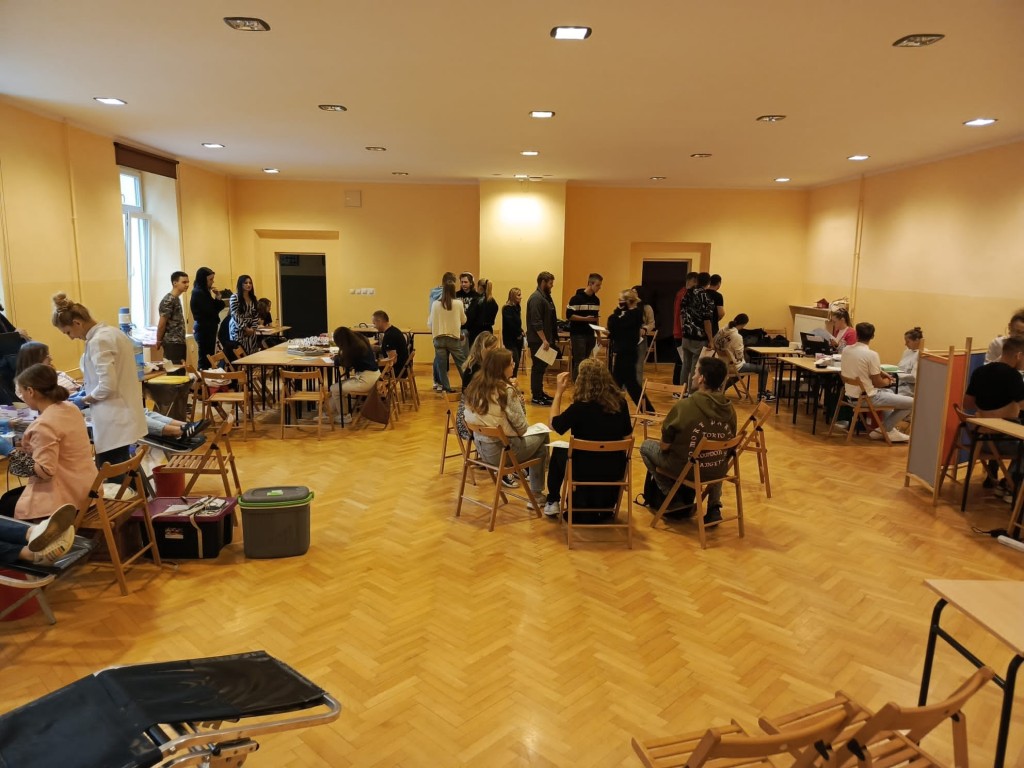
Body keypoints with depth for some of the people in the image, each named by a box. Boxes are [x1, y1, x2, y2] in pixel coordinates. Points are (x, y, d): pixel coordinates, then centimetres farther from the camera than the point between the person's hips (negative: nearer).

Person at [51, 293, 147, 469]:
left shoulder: (97, 341, -18)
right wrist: (89, 389, 18)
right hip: (122, 415, 10)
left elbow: (107, 386, -22)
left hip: (114, 421, -10)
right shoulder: (112, 332, 11)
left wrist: (84, 400, -6)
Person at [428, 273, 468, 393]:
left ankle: (445, 387, 10)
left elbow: (430, 322, 5)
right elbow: (463, 321, 6)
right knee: (462, 364, 9)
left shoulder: (435, 304, -4)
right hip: (454, 338, -1)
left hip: (439, 337, 1)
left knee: (441, 365, 7)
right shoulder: (459, 304, -6)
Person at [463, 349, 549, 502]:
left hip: (481, 448, 7)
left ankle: (537, 495, 33)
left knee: (532, 437, 27)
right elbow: (522, 427, -17)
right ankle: (536, 496, 25)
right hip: (503, 450, -7)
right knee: (542, 435, 17)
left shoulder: (474, 387, -1)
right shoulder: (506, 390, -22)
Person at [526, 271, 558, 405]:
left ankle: (539, 392, 25)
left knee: (542, 366, 15)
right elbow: (536, 323, -23)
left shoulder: (545, 296, 14)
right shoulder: (536, 298, -17)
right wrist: (544, 340, -24)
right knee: (538, 367, -5)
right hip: (538, 340, -10)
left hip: (544, 339, 10)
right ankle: (536, 397, 0)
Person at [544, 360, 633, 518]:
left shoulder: (580, 407, -22)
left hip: (585, 471, -3)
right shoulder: (620, 402, -9)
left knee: (558, 452, 28)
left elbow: (554, 424, -6)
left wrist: (559, 392, -4)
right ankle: (606, 502, 46)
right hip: (615, 470, 4)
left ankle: (552, 502, 34)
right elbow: (627, 433, 6)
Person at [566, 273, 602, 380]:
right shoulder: (577, 298, -10)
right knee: (579, 363, -6)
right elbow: (569, 315, -13)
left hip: (590, 335, 6)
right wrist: (585, 318, -18)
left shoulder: (596, 300, 11)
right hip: (578, 335, -6)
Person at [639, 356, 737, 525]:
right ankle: (714, 507, 24)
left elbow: (664, 446, -13)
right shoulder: (729, 409, -6)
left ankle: (675, 499, 17)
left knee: (646, 446, 19)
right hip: (719, 471, 5)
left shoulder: (684, 406, -21)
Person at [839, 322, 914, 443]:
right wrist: (887, 381, 8)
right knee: (912, 403, 0)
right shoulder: (871, 354, -21)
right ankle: (883, 430, 10)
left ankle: (889, 429, 29)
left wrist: (880, 373, 16)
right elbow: (877, 383, -15)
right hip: (867, 397, -8)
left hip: (851, 395, 8)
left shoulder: (845, 350, 0)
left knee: (889, 392, 35)